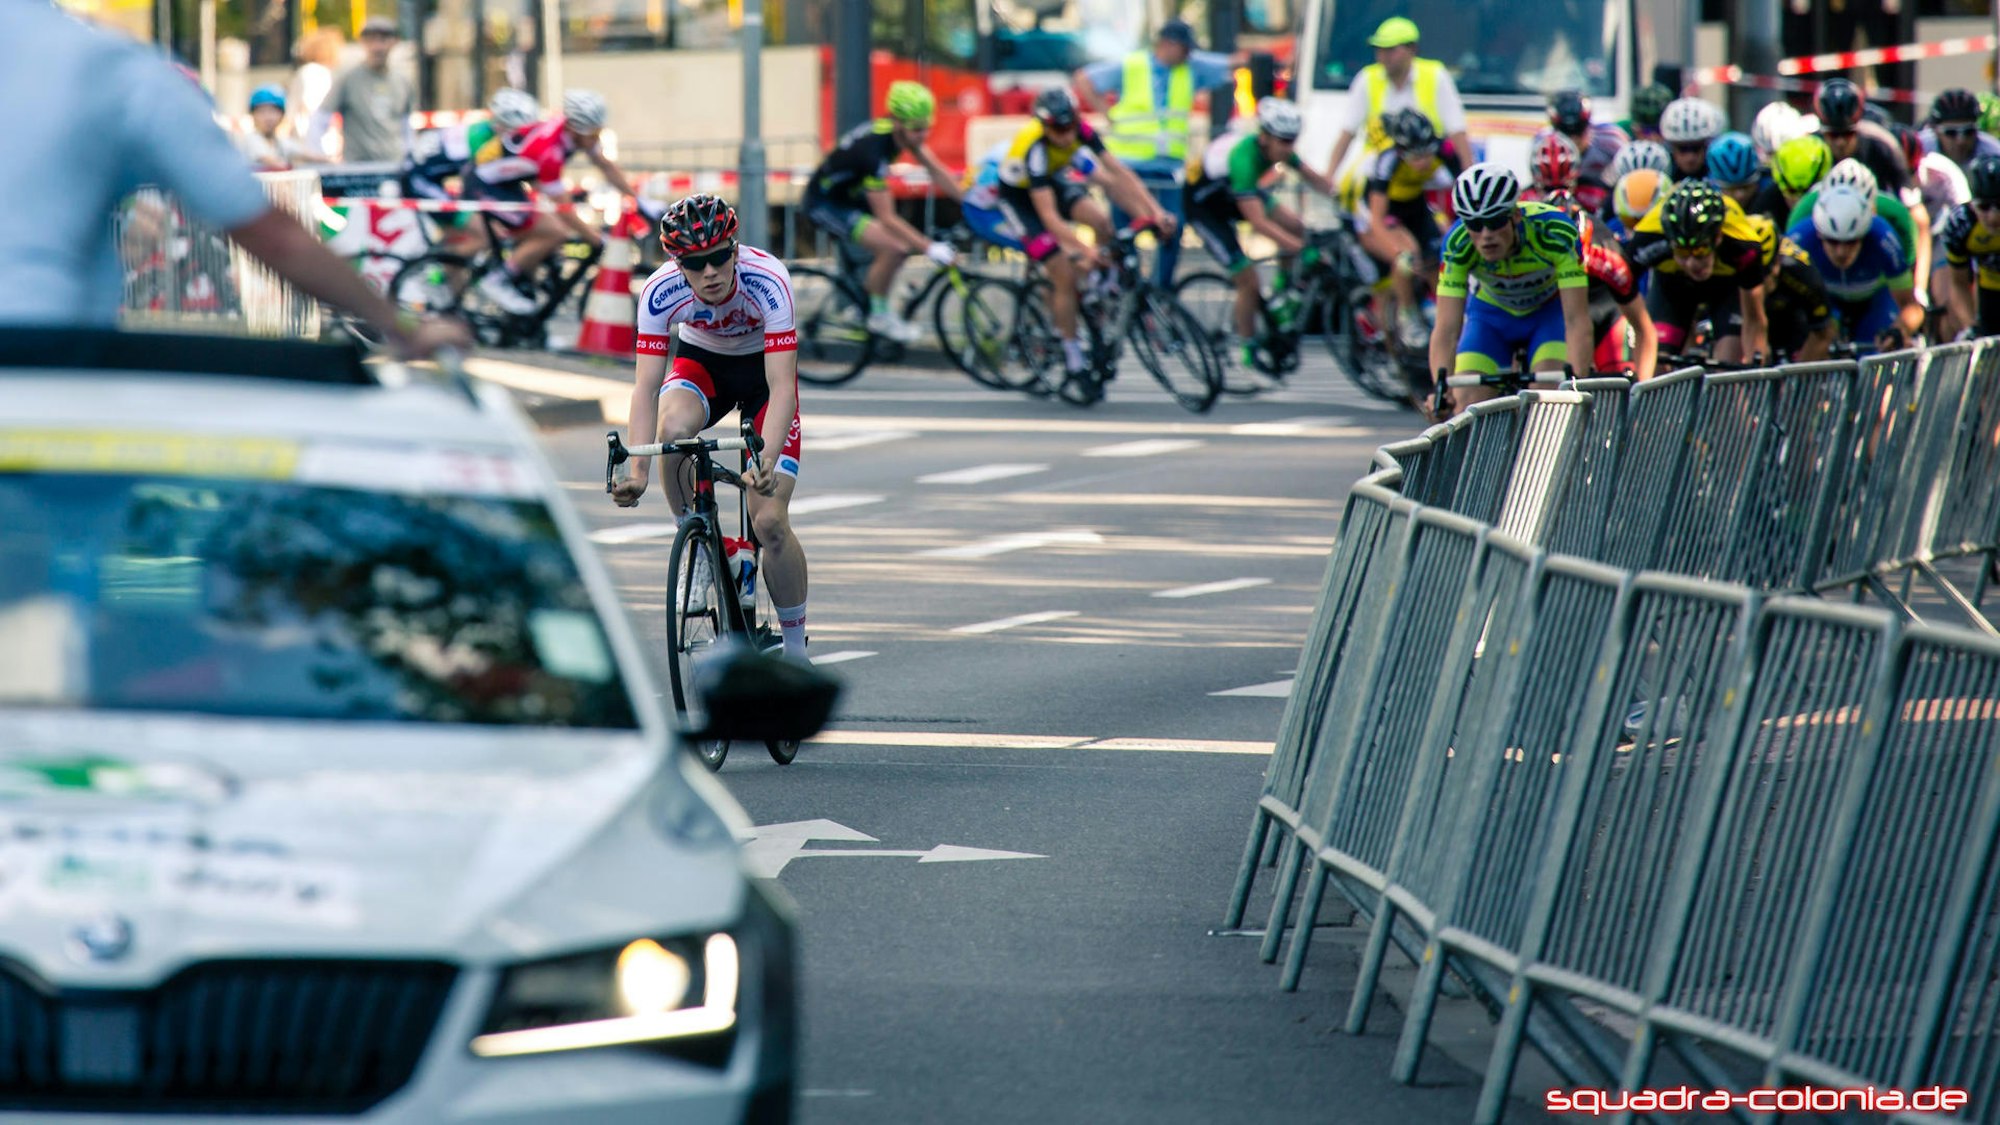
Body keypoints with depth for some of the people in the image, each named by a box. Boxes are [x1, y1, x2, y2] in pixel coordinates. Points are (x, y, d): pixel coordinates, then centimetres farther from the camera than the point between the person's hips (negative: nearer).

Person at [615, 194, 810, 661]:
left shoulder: (768, 282, -35)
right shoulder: (661, 291, -29)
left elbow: (782, 387, -38)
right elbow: (646, 385, -29)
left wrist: (767, 463, -53)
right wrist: (638, 472, -42)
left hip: (765, 365, -2)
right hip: (702, 360, 2)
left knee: (769, 522, -14)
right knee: (674, 428, -36)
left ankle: (796, 647, 5)